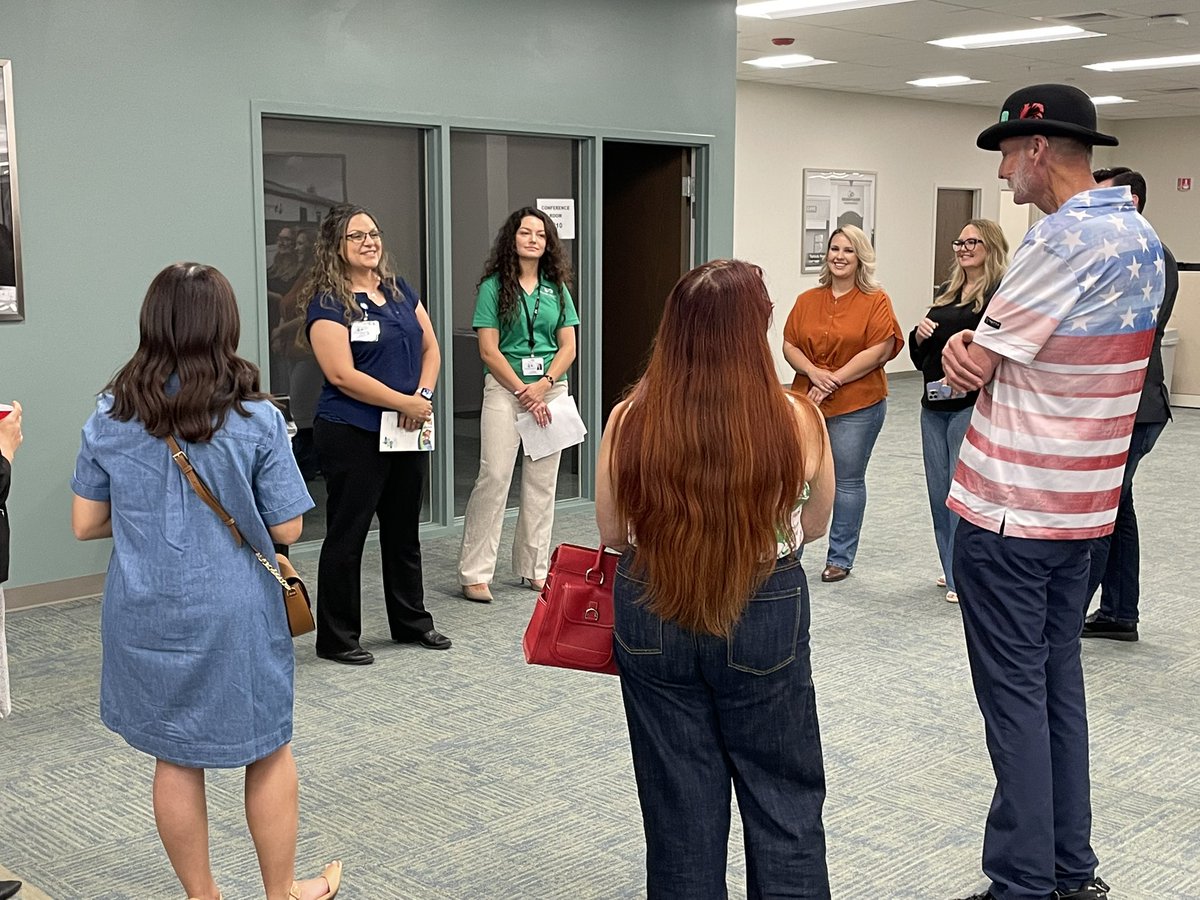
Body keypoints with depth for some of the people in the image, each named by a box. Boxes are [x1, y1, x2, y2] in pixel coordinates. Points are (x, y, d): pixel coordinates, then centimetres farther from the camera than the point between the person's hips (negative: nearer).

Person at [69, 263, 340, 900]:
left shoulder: (110, 418, -5)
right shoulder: (255, 418, -13)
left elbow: (85, 524, 1)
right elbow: (286, 529, -10)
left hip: (146, 615, 3)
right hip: (235, 613, -3)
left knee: (175, 759, 17)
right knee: (268, 753, 15)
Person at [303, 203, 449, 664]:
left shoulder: (400, 291, 10)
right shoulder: (328, 303, -10)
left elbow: (430, 348, 13)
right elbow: (342, 374, -18)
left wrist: (423, 394, -5)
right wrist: (404, 402, -17)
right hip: (352, 434, -7)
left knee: (404, 530, 17)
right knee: (346, 535, 2)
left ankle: (411, 621, 31)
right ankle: (336, 638, 13)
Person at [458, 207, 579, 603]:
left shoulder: (557, 289, 11)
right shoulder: (493, 287, -1)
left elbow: (568, 347, 6)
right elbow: (489, 350, -6)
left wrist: (542, 386, -9)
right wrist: (523, 392, -12)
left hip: (551, 387, 4)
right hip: (504, 386, -4)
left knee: (542, 481, 6)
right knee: (494, 476, -9)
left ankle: (535, 568, 16)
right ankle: (474, 573, -4)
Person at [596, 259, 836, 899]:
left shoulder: (629, 421, -14)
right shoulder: (797, 420, -16)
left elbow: (611, 533, 0)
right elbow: (814, 526, 1)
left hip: (651, 617, 2)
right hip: (765, 618, -1)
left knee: (678, 806, 16)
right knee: (784, 801, 17)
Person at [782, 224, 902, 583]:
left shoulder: (876, 301, -3)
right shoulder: (807, 300, 10)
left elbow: (880, 350, -11)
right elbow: (790, 345, 7)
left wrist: (834, 380, -14)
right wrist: (813, 372, -12)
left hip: (857, 405, -3)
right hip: (807, 402, 3)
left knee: (848, 481, 5)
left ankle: (840, 559, 16)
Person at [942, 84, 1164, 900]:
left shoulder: (1064, 239, -19)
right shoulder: (1143, 237, 10)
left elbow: (971, 370, -15)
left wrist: (967, 351, 6)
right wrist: (975, 343, -8)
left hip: (1010, 509, -9)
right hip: (1082, 504, 9)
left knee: (1016, 694, -1)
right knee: (1059, 679, 16)